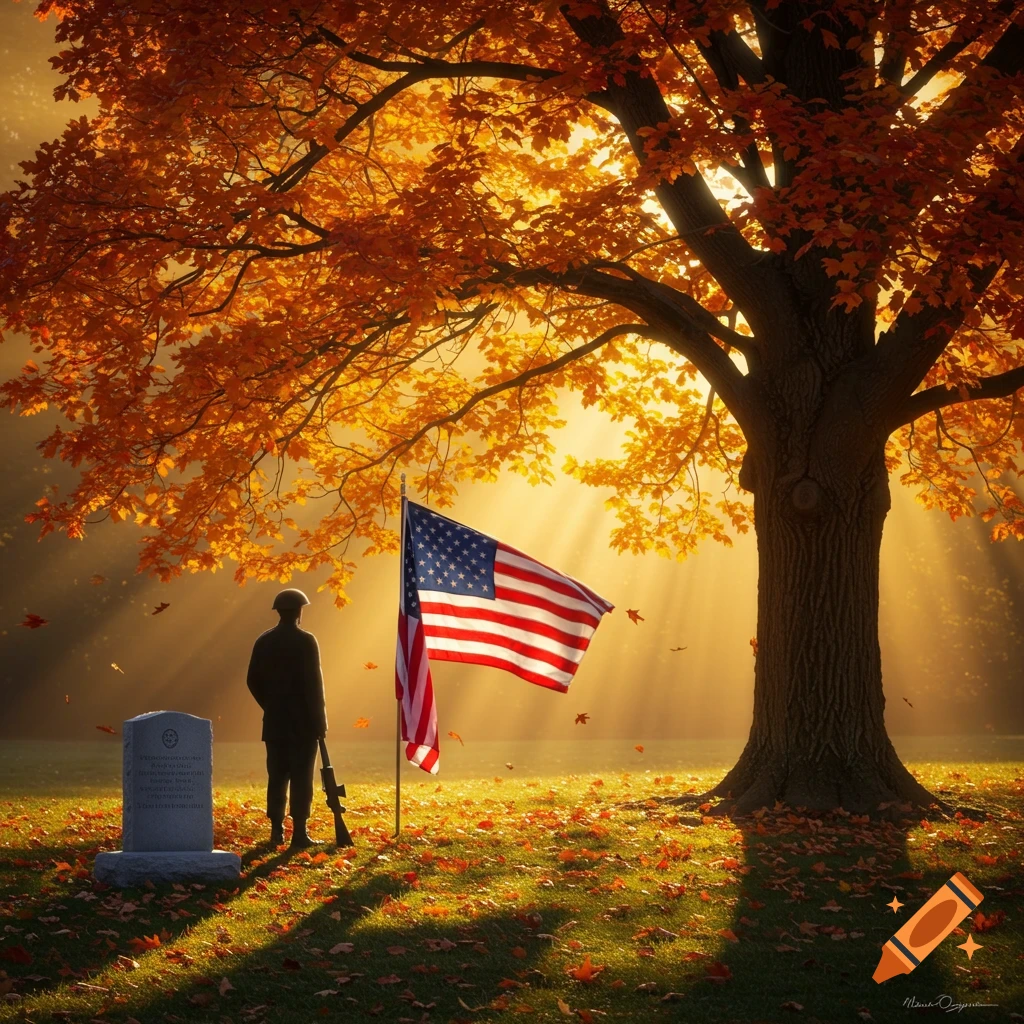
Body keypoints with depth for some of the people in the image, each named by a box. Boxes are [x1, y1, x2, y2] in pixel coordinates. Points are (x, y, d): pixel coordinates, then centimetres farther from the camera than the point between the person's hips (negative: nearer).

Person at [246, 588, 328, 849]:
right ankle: (299, 833, -6)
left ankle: (276, 831, 9)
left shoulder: (263, 642, 6)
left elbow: (253, 681, 9)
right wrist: (320, 720, -6)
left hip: (274, 722, 5)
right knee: (301, 778, -3)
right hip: (302, 722, -5)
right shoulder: (305, 641, -10)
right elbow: (313, 683, -12)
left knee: (277, 776, 9)